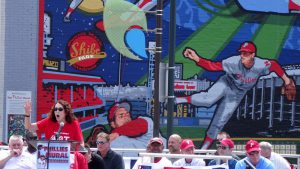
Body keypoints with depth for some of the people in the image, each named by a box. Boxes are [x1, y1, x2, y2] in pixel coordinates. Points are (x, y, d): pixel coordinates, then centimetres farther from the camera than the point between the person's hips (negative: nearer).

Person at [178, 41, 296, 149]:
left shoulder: (261, 66, -26)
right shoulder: (234, 62, -31)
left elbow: (274, 65, -5)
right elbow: (212, 66, -33)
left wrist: (285, 79, -1)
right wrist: (196, 59, -47)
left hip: (236, 94, 2)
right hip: (226, 84, -2)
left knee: (219, 122, 2)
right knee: (209, 99, -34)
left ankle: (205, 147, 16)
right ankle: (177, 100, -21)